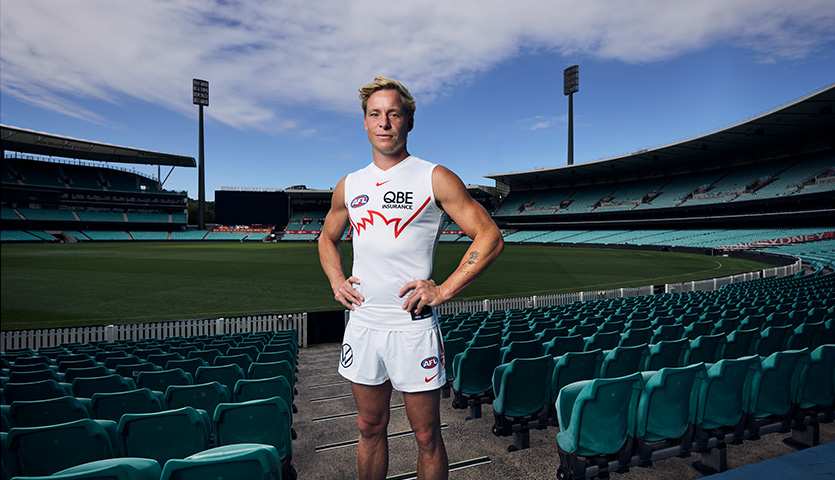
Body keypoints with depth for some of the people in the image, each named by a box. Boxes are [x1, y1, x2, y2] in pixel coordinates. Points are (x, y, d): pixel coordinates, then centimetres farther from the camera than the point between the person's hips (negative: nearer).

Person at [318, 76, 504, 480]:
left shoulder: (434, 178, -5)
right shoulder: (349, 186, 9)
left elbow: (490, 237, -7)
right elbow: (328, 238, 25)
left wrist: (444, 290, -13)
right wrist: (337, 281, 7)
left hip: (412, 326, -4)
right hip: (362, 324, 4)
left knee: (426, 435, 10)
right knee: (370, 428, 19)